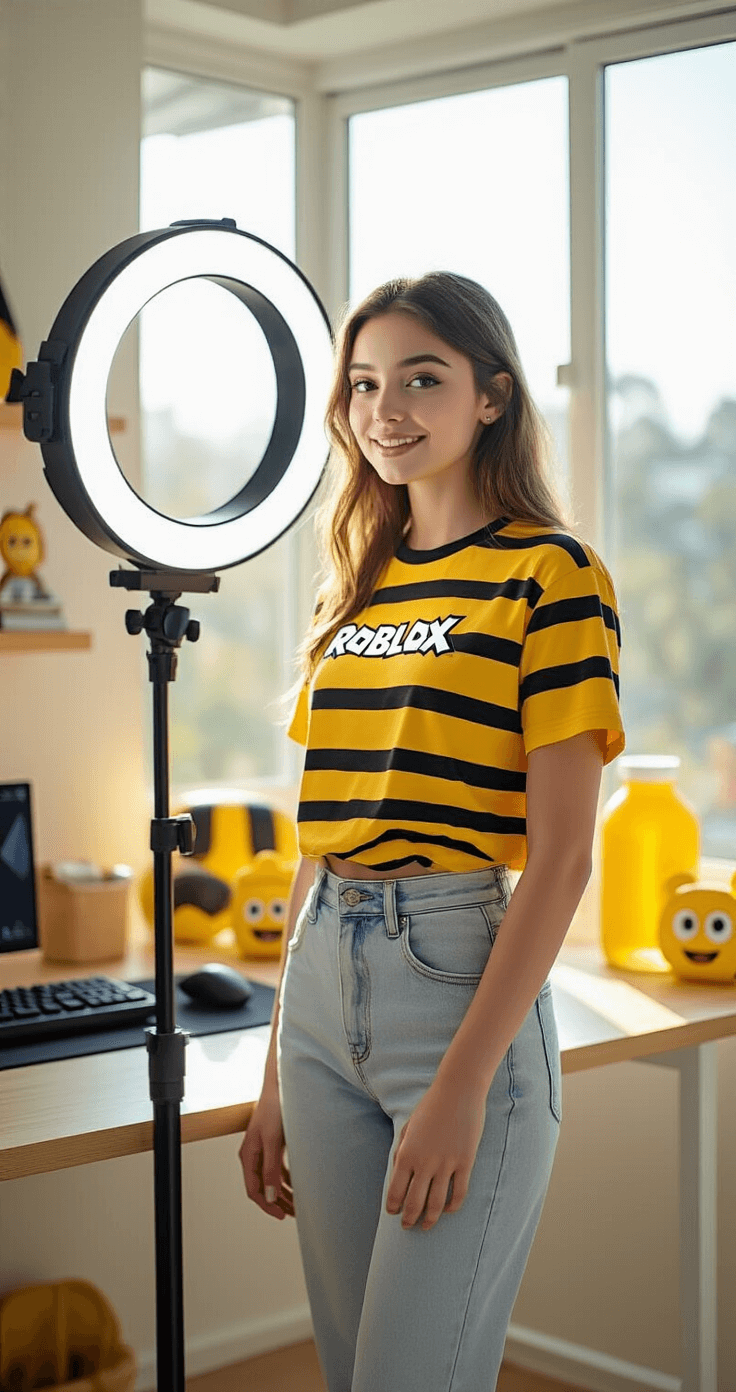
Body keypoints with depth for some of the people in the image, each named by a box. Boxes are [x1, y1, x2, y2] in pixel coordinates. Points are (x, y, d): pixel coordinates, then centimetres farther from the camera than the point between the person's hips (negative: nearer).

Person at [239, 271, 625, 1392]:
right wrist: (277, 1072, 14)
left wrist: (462, 1087, -17)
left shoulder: (550, 572, -6)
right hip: (322, 981, 7)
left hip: (461, 973, -6)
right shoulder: (356, 591, 13)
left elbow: (562, 857, -12)